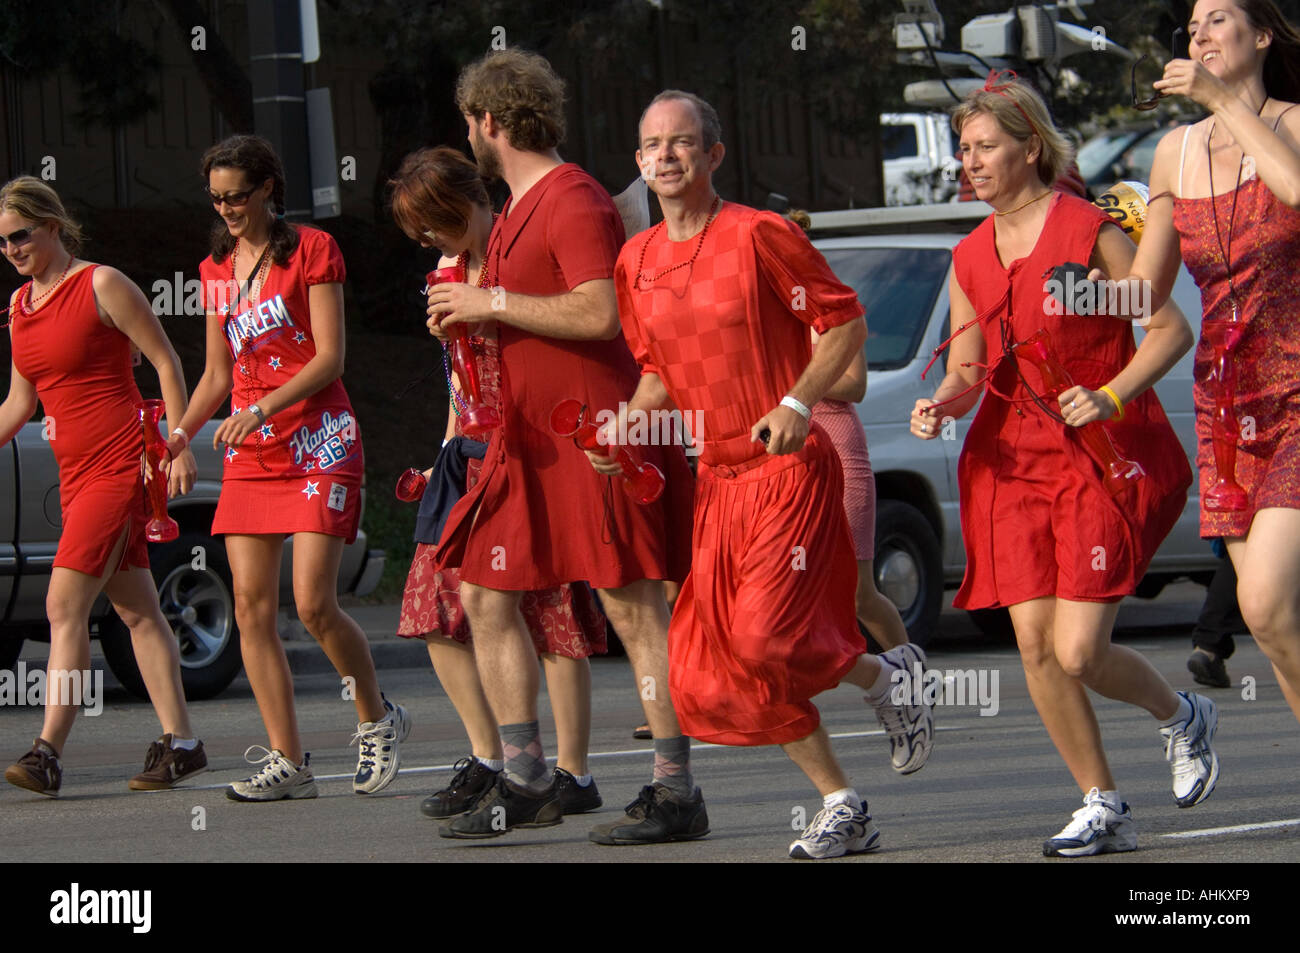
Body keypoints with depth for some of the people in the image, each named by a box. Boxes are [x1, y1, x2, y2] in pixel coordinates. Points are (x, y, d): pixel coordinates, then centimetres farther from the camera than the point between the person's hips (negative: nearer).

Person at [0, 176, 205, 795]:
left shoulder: (101, 285, -8)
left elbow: (166, 362, -7)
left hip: (120, 465, -8)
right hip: (76, 472, 8)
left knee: (65, 606, -15)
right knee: (136, 611, 9)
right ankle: (180, 743, 13)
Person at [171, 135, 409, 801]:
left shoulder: (312, 250, -2)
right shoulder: (217, 271, 15)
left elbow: (329, 357, -9)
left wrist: (263, 409, -21)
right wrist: (176, 436, 8)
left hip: (318, 443, -6)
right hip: (249, 454, 6)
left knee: (313, 602, -14)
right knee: (251, 605, -4)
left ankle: (377, 720, 10)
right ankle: (287, 762, -2)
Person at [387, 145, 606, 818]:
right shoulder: (450, 269, 16)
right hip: (472, 454, 8)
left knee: (549, 610, -5)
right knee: (440, 612, 2)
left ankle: (572, 773, 0)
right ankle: (487, 761, 10)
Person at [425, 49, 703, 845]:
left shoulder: (574, 200, -12)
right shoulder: (517, 211, 19)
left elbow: (599, 312, -24)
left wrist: (494, 303, -17)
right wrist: (469, 315, 13)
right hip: (528, 441, 10)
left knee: (632, 606, -8)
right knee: (486, 595, 8)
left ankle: (677, 794, -7)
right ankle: (526, 784, 14)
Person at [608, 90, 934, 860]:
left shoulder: (759, 235, -11)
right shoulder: (637, 262, 9)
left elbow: (846, 321, -8)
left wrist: (799, 402, -19)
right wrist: (626, 427, 2)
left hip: (789, 470, -7)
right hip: (718, 479, 7)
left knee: (769, 638, -18)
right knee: (709, 673, 1)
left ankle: (888, 676, 14)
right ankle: (841, 806, 11)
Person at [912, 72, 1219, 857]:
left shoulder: (1090, 233, -8)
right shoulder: (971, 260, 10)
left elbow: (1173, 329, -7)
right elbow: (968, 372, 13)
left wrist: (1110, 397, -20)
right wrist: (944, 407, -9)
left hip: (1104, 460, -6)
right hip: (1012, 462, 6)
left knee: (1079, 652, -12)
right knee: (1035, 645, -3)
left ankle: (1183, 717, 19)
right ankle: (1104, 809, 10)